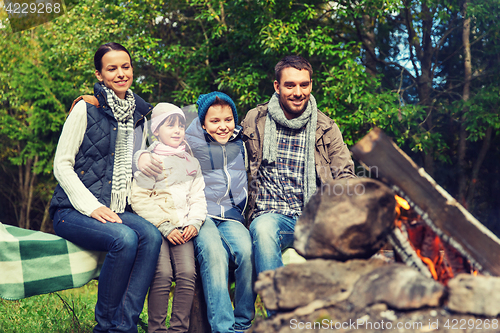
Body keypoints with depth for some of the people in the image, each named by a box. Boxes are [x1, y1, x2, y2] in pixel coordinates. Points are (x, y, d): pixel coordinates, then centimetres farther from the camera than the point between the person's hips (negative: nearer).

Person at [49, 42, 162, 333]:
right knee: (124, 238, -32)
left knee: (151, 235, -26)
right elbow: (62, 166, -5)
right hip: (73, 211, -5)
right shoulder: (86, 109, -2)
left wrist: (130, 201, 3)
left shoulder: (139, 115, 14)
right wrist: (92, 207, -15)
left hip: (117, 211, 5)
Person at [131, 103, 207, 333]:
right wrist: (165, 227, -11)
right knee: (163, 275, -21)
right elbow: (139, 199, -5)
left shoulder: (191, 162, 20)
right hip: (155, 227, -4)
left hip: (182, 228, 4)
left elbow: (198, 196, 18)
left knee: (187, 273, -17)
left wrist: (194, 222, -2)